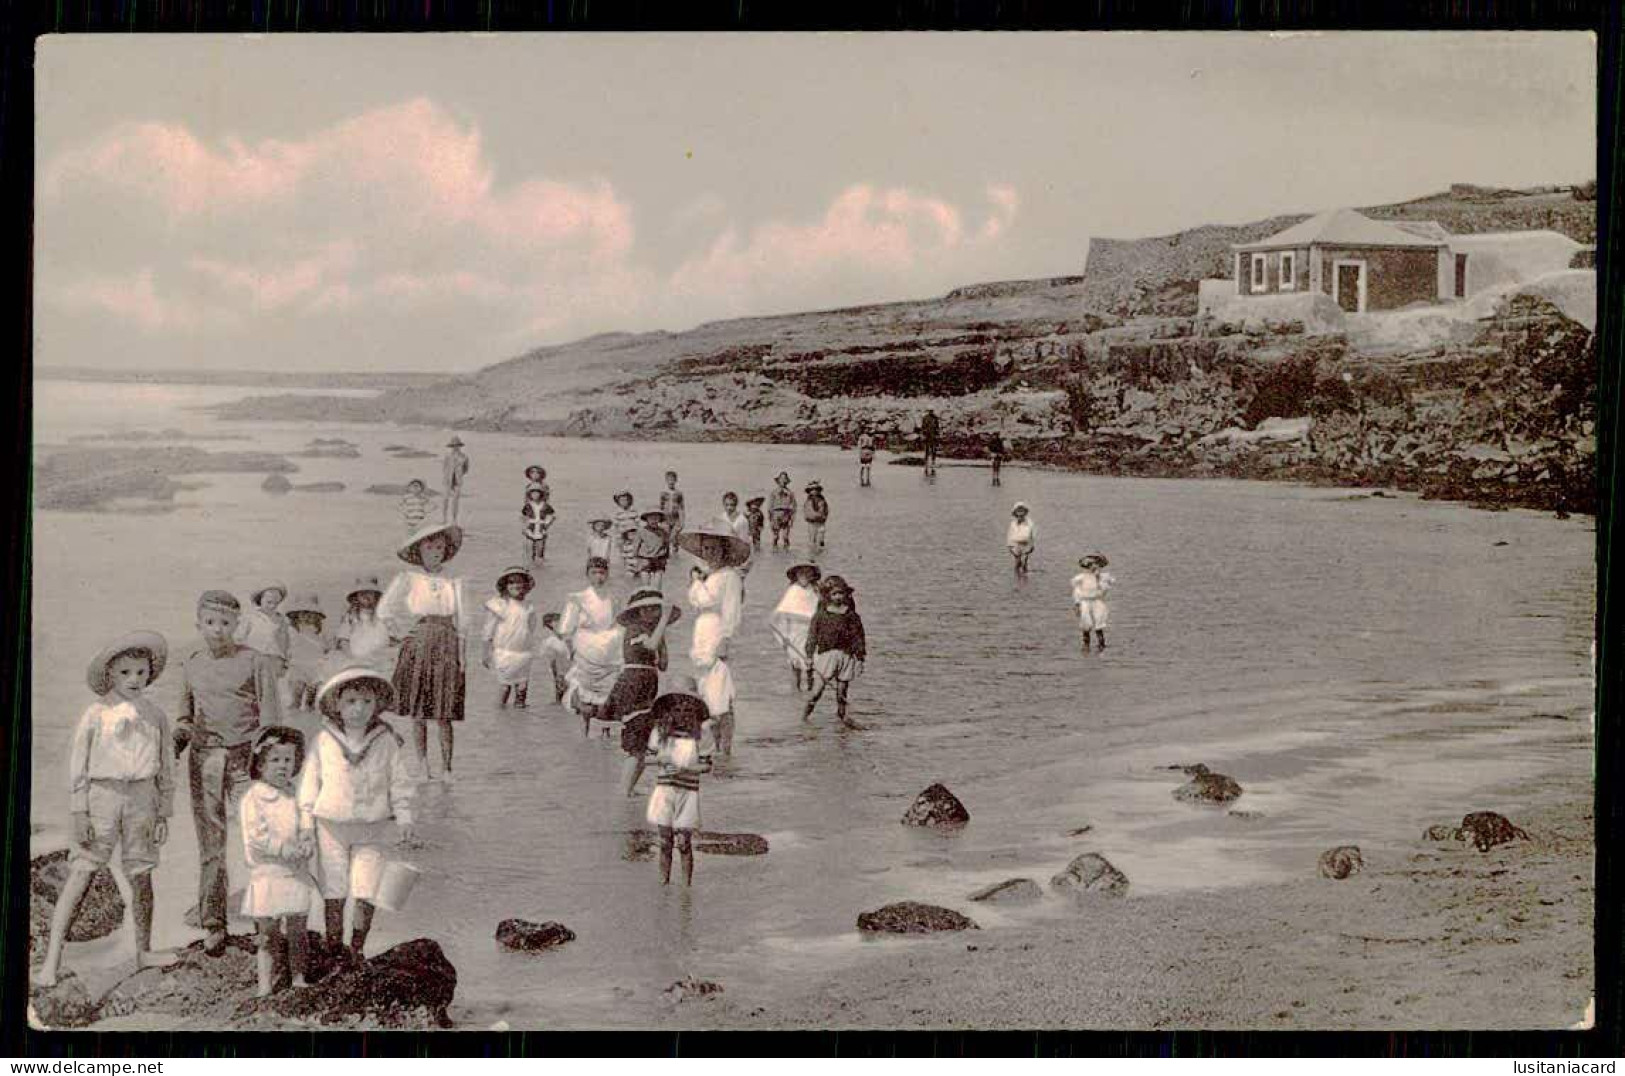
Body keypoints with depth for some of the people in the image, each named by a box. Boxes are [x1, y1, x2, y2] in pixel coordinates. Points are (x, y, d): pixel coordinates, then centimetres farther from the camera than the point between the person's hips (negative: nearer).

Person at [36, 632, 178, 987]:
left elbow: (165, 767, 13)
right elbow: (78, 764, -2)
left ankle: (143, 951, 22)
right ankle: (52, 958, -10)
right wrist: (79, 813, -7)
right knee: (80, 873, -8)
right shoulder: (96, 714, -3)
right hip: (103, 793, -3)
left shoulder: (155, 716, 7)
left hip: (141, 796, 3)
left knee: (140, 875, 8)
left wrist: (164, 813, 11)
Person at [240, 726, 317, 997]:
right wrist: (284, 848, -24)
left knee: (297, 931, 11)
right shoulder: (254, 797, -8)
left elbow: (305, 827, 12)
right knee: (269, 933, -1)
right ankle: (264, 986, 6)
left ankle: (299, 979, 23)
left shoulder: (295, 797, 10)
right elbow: (256, 833, -16)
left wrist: (307, 842, -10)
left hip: (296, 873, 5)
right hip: (267, 873, -5)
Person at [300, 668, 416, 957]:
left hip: (372, 828, 0)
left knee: (365, 893, -1)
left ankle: (357, 949, 13)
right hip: (331, 826, 0)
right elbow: (310, 781, 3)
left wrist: (404, 818, -3)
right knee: (333, 892, 6)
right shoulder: (324, 741, -4)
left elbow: (399, 781, 4)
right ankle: (333, 949, 16)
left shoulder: (387, 741, -3)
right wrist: (306, 823, 2)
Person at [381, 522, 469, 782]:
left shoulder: (453, 582, 7)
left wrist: (463, 654, 2)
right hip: (418, 648, -1)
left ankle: (446, 768, 3)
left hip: (446, 648, 1)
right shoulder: (408, 579, 1)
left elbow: (462, 620, 8)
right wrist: (403, 631, -5)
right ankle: (423, 767, 11)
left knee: (444, 714, -1)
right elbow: (384, 610, -2)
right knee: (418, 714, 2)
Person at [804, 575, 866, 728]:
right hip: (826, 652, -2)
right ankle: (808, 709, 0)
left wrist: (860, 657, 6)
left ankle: (842, 714, 21)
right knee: (822, 682, -10)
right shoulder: (821, 615, -1)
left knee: (843, 684, 8)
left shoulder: (850, 615, 2)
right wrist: (809, 655, 1)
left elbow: (858, 636, 7)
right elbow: (812, 635, 3)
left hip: (846, 654, 2)